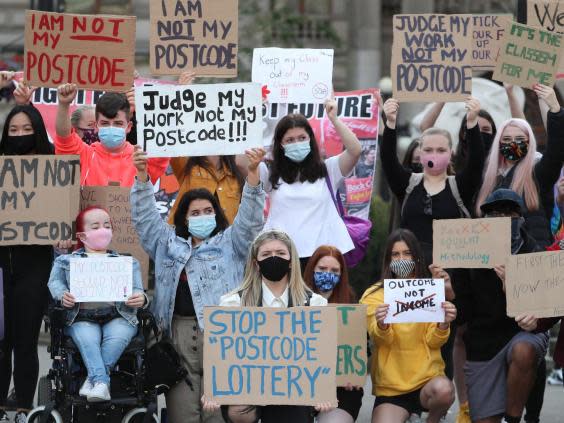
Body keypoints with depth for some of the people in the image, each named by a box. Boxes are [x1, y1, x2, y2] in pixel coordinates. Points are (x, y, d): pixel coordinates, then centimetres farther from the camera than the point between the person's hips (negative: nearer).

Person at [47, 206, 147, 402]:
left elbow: (136, 290, 11)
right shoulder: (66, 261, 20)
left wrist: (140, 299, -14)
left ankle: (92, 380, -34)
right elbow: (55, 282, 11)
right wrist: (62, 295, -12)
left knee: (117, 336, -34)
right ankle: (101, 382, -47)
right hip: (82, 318, -1)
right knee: (87, 339, -35)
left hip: (118, 316, 1)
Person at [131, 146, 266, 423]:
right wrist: (142, 175, 5)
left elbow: (250, 217, 2)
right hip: (178, 334, 2)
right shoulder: (168, 243, 21)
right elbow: (145, 216, 17)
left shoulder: (229, 242, 14)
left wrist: (252, 172, -11)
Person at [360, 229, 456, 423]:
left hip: (427, 377, 1)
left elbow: (433, 341, 0)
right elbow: (382, 339, -9)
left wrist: (443, 325, -21)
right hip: (390, 387, -1)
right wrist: (381, 325, -32)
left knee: (443, 390, -34)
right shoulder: (374, 295, 3)